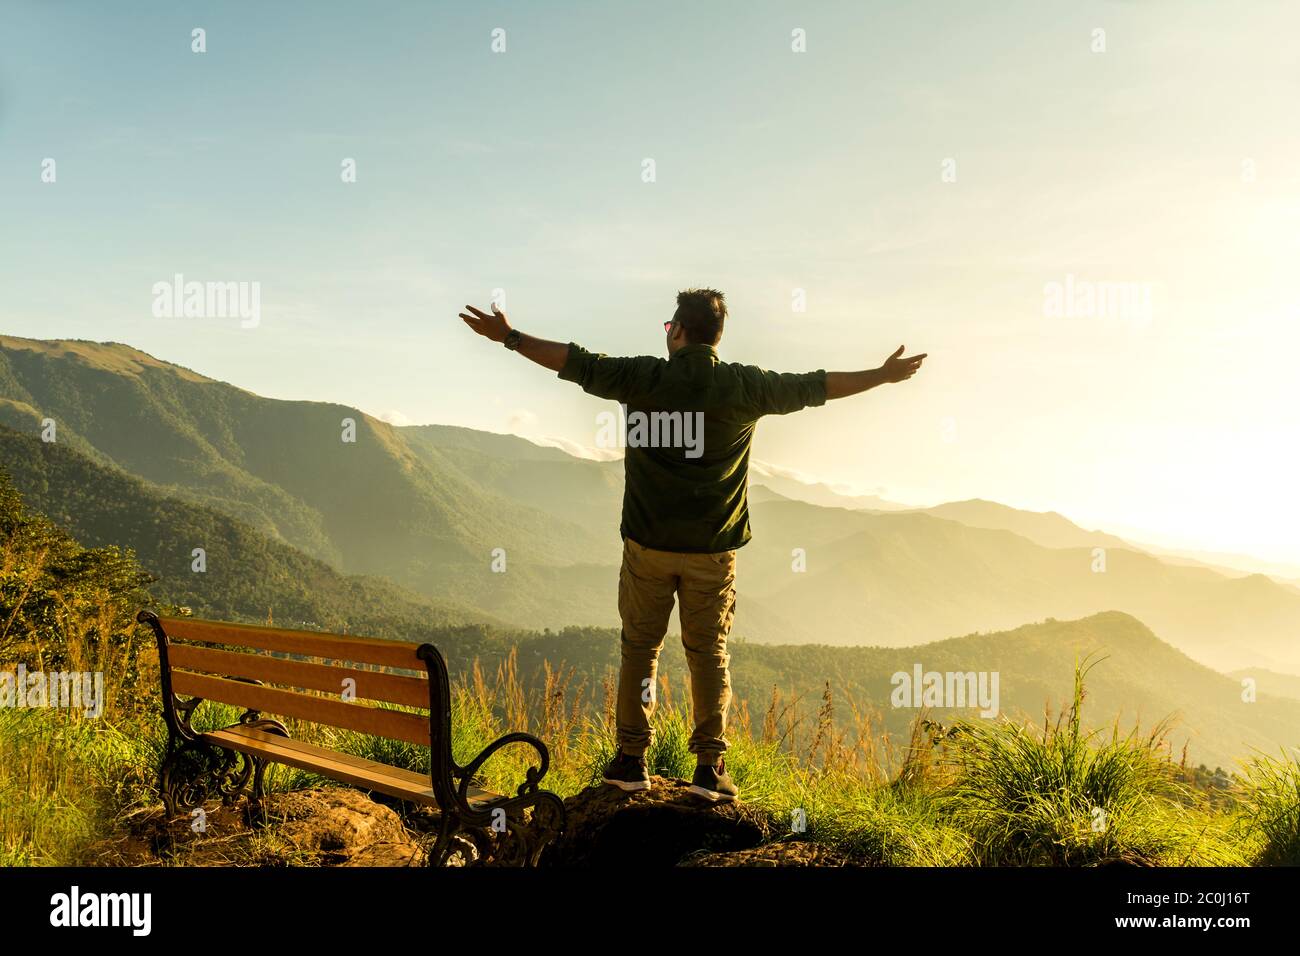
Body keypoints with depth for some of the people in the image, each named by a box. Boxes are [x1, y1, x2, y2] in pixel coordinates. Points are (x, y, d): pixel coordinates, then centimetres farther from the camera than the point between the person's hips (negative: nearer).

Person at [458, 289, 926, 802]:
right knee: (709, 653, 9)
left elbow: (576, 362, -2)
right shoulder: (745, 386, -2)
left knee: (639, 648, 11)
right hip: (713, 548, 1)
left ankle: (631, 759, 14)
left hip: (648, 543, 0)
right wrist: (882, 375, 22)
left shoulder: (645, 377, -6)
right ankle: (710, 767, 7)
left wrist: (509, 337, 10)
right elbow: (813, 386, 8)